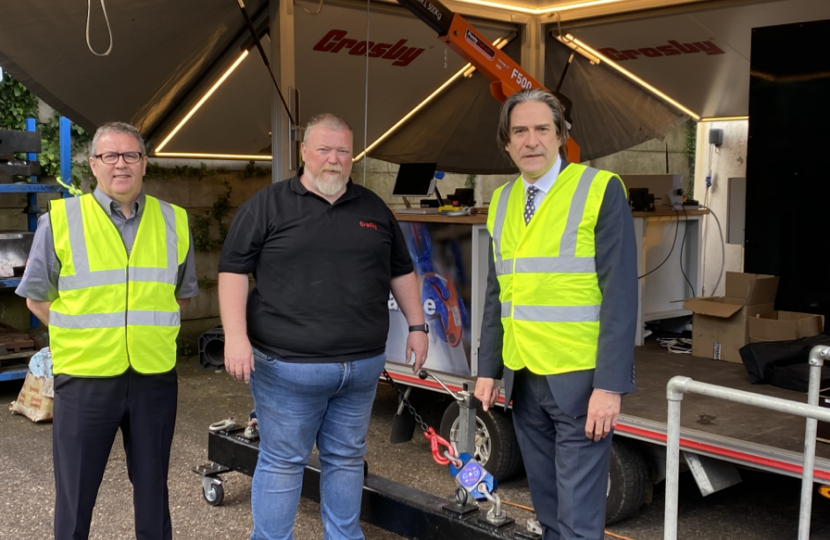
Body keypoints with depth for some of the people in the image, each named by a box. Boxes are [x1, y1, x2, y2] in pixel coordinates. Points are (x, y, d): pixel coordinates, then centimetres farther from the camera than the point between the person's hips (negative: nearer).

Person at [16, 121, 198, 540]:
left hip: (155, 377, 2)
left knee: (152, 488, 15)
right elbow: (37, 297, 6)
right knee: (75, 493, 10)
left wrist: (147, 329, 6)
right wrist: (83, 336, 0)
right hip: (84, 376, -2)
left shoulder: (174, 221, 4)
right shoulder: (60, 220, -3)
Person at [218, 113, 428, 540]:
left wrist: (417, 326, 12)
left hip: (362, 367, 4)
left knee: (346, 459, 15)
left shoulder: (373, 209, 11)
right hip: (288, 367, -4)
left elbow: (401, 271, 18)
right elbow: (233, 269, -6)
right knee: (282, 462, 4)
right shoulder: (268, 205, -2)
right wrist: (236, 335, -15)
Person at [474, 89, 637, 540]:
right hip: (522, 378, 6)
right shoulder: (502, 200, 9)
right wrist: (488, 369, 9)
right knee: (545, 503, 17)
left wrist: (610, 385, -17)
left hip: (580, 379, -5)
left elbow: (620, 293, -13)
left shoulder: (601, 190, -9)